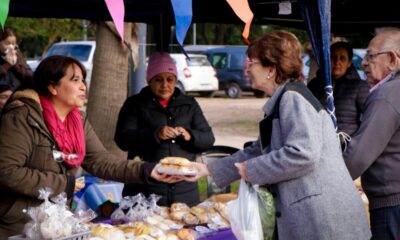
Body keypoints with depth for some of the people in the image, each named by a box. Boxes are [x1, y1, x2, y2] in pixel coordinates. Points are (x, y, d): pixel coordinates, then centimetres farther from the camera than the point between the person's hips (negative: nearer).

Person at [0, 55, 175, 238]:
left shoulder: (79, 122, 6)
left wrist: (147, 171, -15)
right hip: (17, 226, -7)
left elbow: (102, 162, 0)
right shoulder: (23, 117, -18)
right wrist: (63, 184, -19)